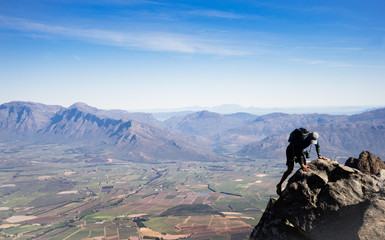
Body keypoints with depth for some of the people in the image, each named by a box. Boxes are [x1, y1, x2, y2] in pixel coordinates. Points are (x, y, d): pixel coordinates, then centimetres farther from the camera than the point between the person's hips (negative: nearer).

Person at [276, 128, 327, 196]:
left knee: (305, 166, -1)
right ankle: (279, 185, -3)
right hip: (291, 150, -8)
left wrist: (319, 155, 3)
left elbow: (317, 145, 7)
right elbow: (299, 152, -38)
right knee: (290, 170, -13)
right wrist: (302, 165, -39)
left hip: (299, 150, 8)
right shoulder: (303, 139, -38)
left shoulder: (314, 137, -15)